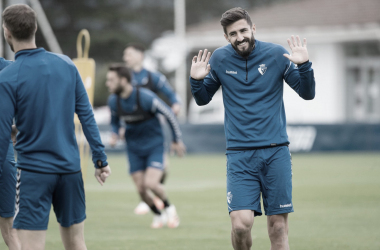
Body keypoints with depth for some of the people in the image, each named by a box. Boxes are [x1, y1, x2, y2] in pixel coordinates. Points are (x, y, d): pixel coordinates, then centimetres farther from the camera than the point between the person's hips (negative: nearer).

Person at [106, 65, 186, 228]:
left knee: (151, 183, -20)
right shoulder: (113, 101, -6)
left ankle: (169, 208, 10)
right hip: (134, 149, 5)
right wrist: (115, 135, -7)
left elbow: (169, 114, -11)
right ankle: (158, 215, 25)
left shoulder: (145, 97, -22)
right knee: (141, 189, -2)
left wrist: (177, 140, -3)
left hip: (154, 145, -5)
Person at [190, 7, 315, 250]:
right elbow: (203, 100, 15)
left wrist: (304, 65, -14)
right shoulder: (219, 59, 3)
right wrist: (196, 81, -6)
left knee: (278, 226, 0)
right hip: (239, 155, 0)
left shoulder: (276, 55, 0)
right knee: (241, 223, -15)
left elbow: (308, 93, 4)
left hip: (276, 152, 0)